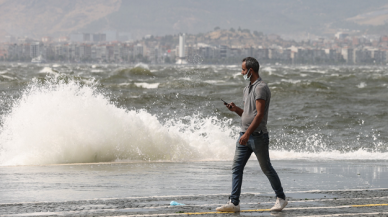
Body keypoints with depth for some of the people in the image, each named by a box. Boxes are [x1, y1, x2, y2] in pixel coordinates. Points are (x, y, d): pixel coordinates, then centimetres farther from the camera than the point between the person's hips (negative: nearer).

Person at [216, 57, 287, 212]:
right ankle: (234, 203, -2)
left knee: (266, 168, 2)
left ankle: (281, 198, 16)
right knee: (236, 168, 0)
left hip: (258, 135, -8)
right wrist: (235, 109, 4)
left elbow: (259, 114, -20)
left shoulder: (261, 88, -13)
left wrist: (248, 133, -24)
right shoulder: (247, 89, 17)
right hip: (245, 135, 9)